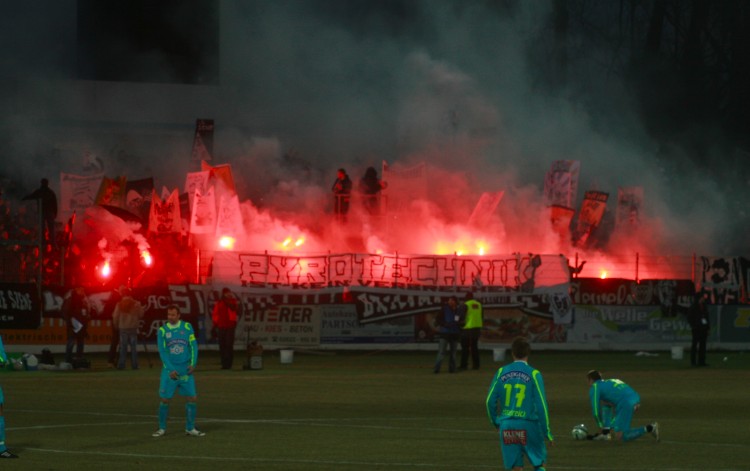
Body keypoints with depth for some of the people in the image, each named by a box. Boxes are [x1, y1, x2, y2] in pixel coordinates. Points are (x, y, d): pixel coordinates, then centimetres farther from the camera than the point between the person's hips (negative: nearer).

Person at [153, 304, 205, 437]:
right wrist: (170, 370, -12)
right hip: (169, 370, -1)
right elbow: (162, 352, -4)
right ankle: (162, 428, 12)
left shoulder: (187, 327, 4)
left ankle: (190, 429, 10)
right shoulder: (162, 330, -1)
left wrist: (193, 363, -8)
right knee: (164, 399, -2)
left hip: (186, 370, 1)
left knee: (193, 398, -2)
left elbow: (193, 345, 4)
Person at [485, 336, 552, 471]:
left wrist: (495, 423, 22)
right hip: (529, 425, -3)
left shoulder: (501, 372, 4)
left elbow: (490, 401, 6)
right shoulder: (533, 374, -5)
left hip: (507, 425, 3)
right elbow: (541, 405, -8)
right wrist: (547, 431, -2)